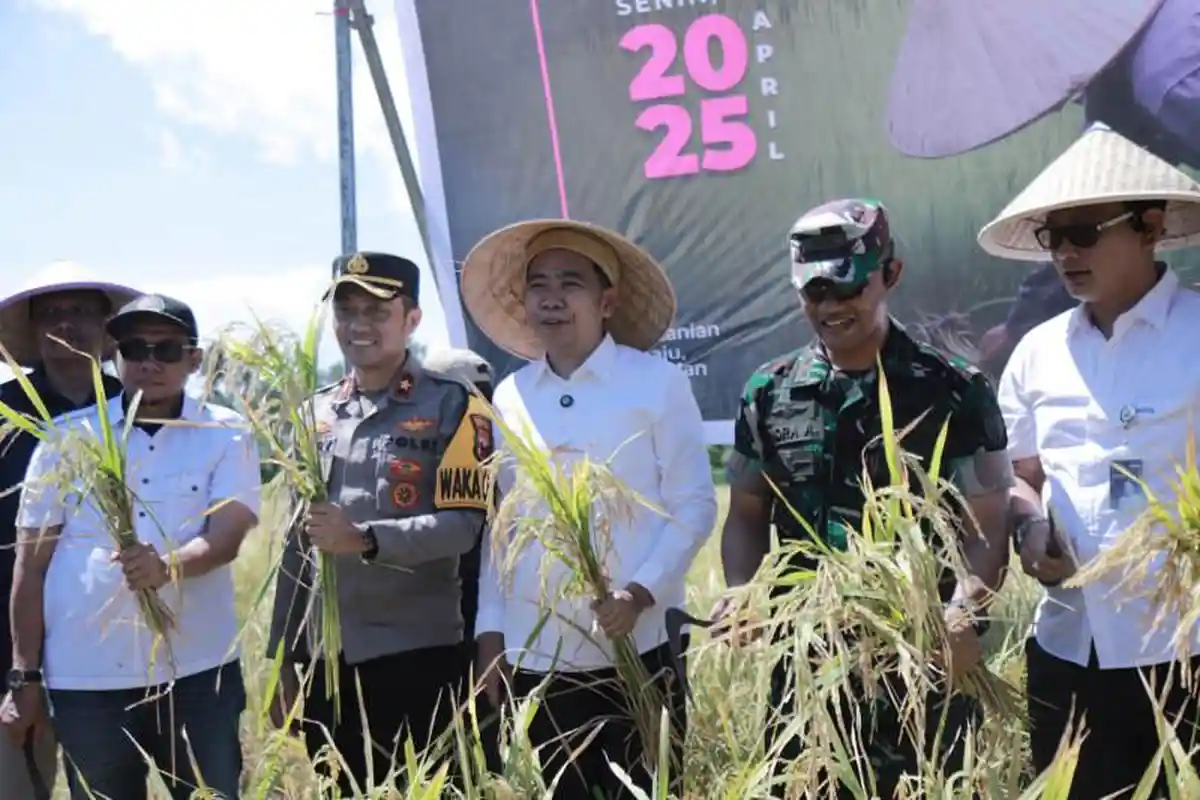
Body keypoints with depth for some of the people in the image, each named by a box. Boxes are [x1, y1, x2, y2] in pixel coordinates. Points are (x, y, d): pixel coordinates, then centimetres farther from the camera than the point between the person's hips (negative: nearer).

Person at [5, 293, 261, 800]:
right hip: (85, 677, 1)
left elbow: (227, 536, -12)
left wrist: (169, 567, -32)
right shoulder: (68, 437, 4)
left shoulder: (227, 435, 1)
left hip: (197, 671, -1)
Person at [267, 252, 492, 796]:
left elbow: (464, 524, -13)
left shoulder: (452, 405, -3)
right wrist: (284, 661, 11)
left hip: (416, 656, -4)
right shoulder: (315, 414, 11)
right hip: (323, 660, 5)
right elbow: (297, 544, 13)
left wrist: (364, 540, -26)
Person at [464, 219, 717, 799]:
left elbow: (694, 505, -4)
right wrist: (490, 630, 7)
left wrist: (640, 592, -16)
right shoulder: (508, 397, 7)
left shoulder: (659, 383, -2)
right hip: (531, 659, 3)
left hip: (633, 654, -3)